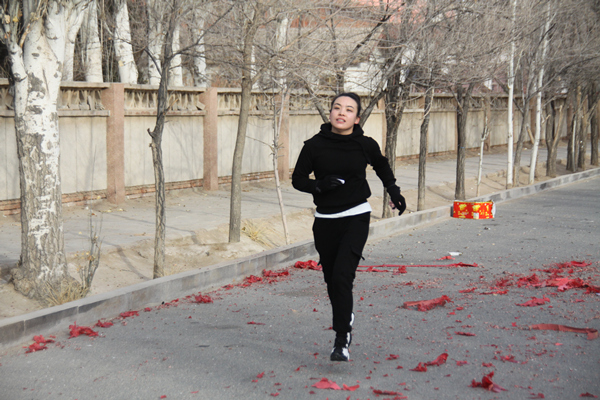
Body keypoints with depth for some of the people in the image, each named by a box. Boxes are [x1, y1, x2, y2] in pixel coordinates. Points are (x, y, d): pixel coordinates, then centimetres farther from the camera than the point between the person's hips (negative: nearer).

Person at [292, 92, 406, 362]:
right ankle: (346, 319, 43)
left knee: (342, 276, -16)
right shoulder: (315, 145, -5)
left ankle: (341, 341, -10)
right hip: (325, 220, 2)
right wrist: (319, 185, -16)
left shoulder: (365, 145, -3)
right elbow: (297, 179, 1)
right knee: (331, 279, 13)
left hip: (356, 218, -2)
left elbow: (382, 166, 20)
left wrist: (394, 192, 14)